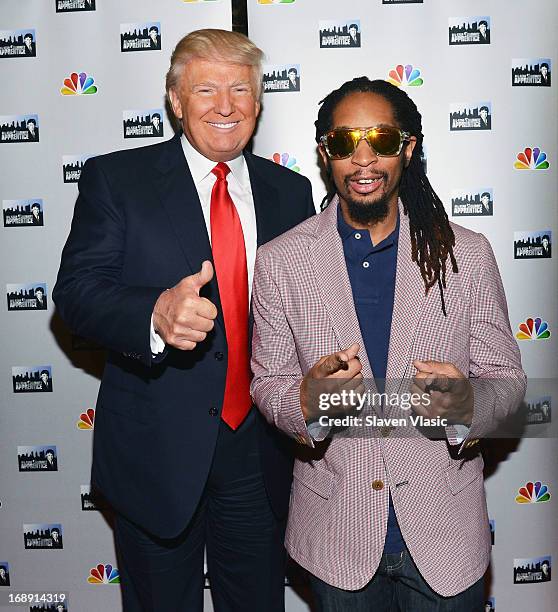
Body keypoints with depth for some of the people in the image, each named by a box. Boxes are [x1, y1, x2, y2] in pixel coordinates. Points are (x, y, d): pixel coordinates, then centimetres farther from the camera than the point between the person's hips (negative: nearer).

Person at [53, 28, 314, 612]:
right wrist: (156, 314, -33)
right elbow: (76, 290, -13)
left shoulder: (290, 191, 6)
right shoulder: (115, 179, -4)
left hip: (258, 452, 3)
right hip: (156, 451, -2)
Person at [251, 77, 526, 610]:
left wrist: (466, 403, -23)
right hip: (335, 531, 0)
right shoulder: (280, 260, -6)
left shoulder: (468, 255, -6)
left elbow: (506, 378, 0)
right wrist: (306, 400, -23)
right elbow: (266, 383, 0)